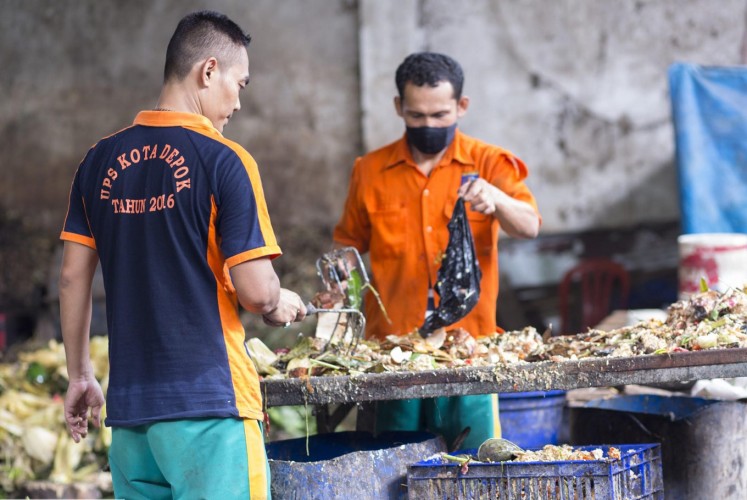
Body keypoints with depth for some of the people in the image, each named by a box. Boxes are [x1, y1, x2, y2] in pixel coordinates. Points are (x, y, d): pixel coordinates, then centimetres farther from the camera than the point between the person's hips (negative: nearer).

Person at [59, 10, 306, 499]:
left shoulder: (102, 160, 7)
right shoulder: (224, 160, -10)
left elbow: (73, 277, 10)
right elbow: (256, 292, -13)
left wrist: (80, 376, 19)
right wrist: (281, 304, 9)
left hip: (129, 404, 6)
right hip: (209, 403, -6)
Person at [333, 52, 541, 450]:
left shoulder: (488, 163, 4)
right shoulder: (370, 171, 10)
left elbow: (529, 227, -10)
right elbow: (349, 245, 21)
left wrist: (496, 198, -30)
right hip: (393, 343, 2)